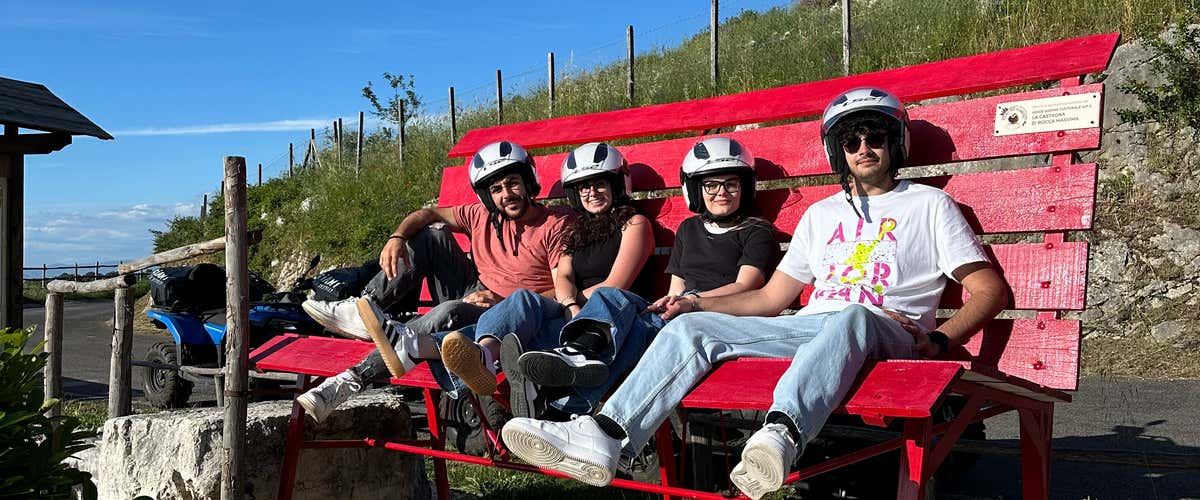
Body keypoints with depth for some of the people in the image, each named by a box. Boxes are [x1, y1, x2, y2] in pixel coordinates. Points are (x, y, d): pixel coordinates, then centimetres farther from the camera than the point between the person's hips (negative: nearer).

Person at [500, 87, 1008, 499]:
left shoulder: (929, 204, 14)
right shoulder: (821, 213, 26)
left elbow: (990, 289, 5)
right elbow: (770, 299, 22)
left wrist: (937, 340, -13)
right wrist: (698, 302, 9)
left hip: (885, 332, -5)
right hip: (807, 327, 5)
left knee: (849, 317, -41)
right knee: (690, 327, -13)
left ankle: (780, 436, -65)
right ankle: (604, 435, -32)